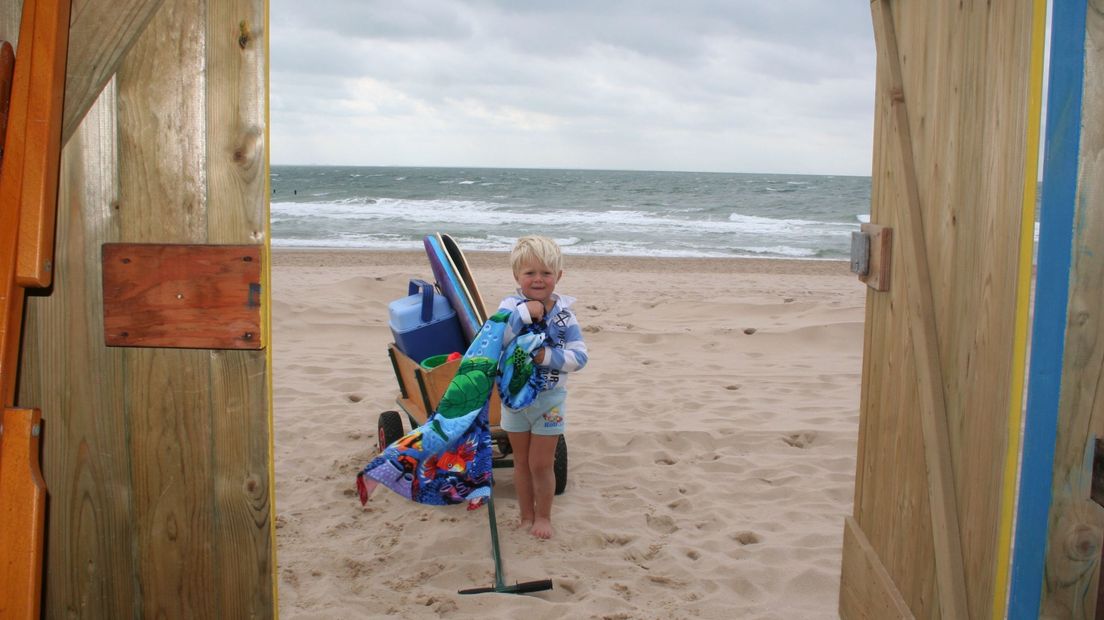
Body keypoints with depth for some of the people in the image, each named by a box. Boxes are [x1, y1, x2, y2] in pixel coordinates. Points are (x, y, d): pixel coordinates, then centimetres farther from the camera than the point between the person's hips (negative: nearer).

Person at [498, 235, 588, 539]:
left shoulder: (564, 314, -10)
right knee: (521, 461, 15)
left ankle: (543, 517, 27)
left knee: (541, 464, 7)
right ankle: (526, 516, 32)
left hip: (549, 398, -1)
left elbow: (579, 357, -15)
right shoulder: (510, 306, -11)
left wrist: (548, 356, -28)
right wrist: (524, 313, -32)